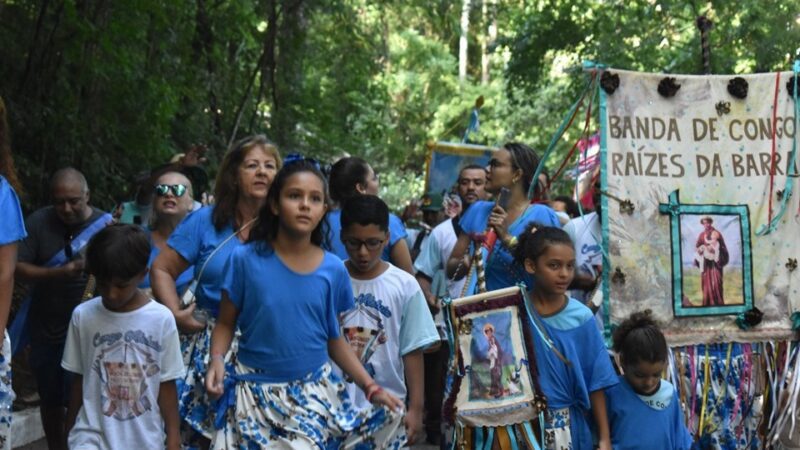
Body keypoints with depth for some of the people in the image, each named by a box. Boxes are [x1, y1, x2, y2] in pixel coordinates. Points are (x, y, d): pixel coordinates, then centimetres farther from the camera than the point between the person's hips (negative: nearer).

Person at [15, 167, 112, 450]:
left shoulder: (107, 225, -7)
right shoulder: (38, 222, -4)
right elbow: (19, 269, -10)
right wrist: (62, 272, -23)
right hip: (47, 331, 2)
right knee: (51, 400, 17)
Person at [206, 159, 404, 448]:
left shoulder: (333, 269, -1)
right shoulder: (246, 260, -8)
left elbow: (334, 338, 8)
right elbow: (226, 324, 1)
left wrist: (370, 386, 0)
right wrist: (217, 359, -18)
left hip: (315, 392, 2)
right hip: (256, 392, -2)